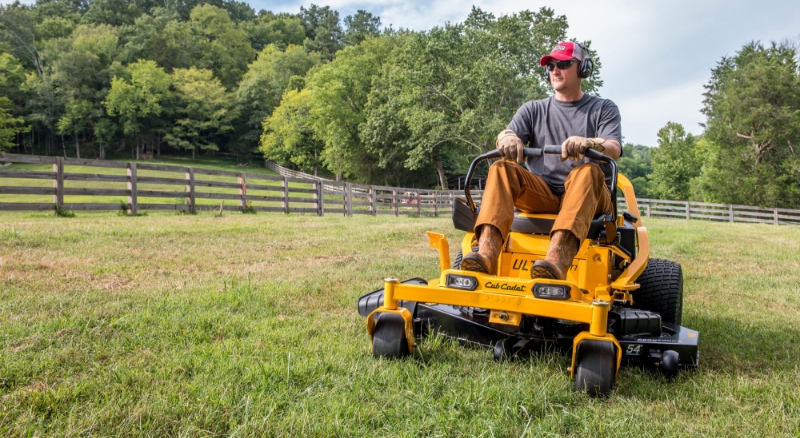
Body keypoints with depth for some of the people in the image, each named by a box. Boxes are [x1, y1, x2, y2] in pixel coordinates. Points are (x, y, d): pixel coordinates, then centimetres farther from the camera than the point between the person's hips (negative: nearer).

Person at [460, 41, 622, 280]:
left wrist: (587, 144, -30)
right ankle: (486, 254, -45)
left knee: (587, 171, -34)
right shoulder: (533, 110, 20)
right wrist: (507, 138, -25)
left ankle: (557, 258, -57)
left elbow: (614, 149, -6)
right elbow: (506, 135, 2)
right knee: (501, 168, -23)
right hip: (540, 195, 2)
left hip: (586, 198, -2)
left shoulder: (603, 109, 13)